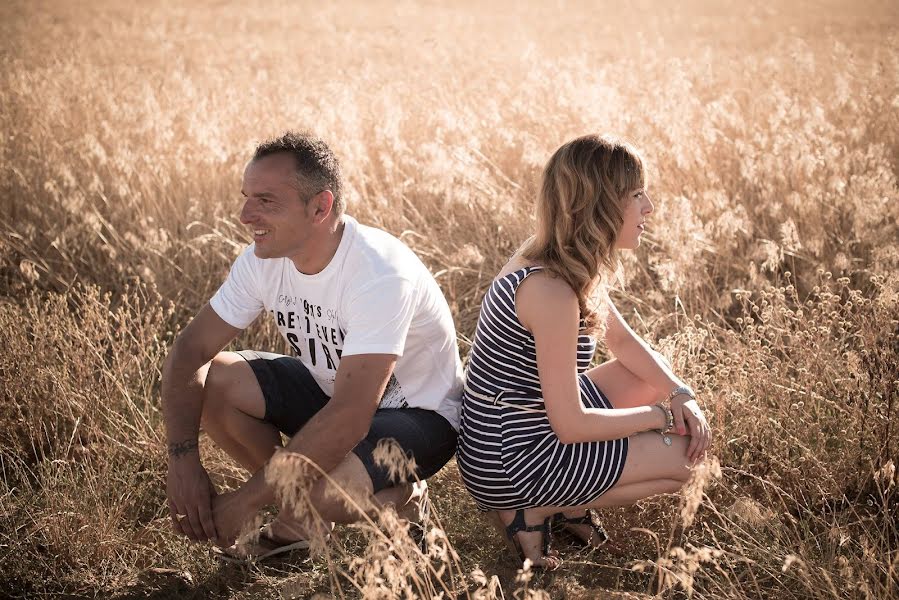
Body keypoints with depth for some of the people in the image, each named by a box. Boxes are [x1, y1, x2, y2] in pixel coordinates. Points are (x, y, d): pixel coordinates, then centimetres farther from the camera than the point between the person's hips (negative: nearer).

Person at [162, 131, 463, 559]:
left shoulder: (379, 275, -34)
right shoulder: (264, 259, -12)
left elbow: (349, 419, -38)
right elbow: (190, 350, -6)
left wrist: (244, 501, -34)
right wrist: (182, 459, -22)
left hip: (418, 415, -7)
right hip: (329, 390, 7)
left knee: (320, 492, -36)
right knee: (207, 379, -13)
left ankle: (395, 497, 0)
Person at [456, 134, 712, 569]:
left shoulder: (550, 258, 0)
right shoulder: (551, 290, -29)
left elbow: (625, 342, 13)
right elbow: (571, 425, -26)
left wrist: (680, 395, -3)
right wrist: (663, 415, -13)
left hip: (527, 423, 9)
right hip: (506, 463, -9)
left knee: (659, 377, 16)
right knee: (682, 457, -4)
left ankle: (567, 500, 11)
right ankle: (534, 511, 2)